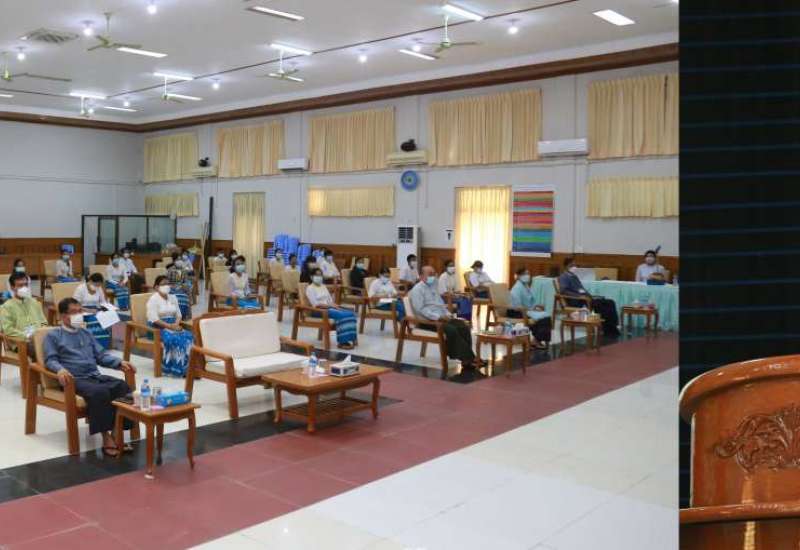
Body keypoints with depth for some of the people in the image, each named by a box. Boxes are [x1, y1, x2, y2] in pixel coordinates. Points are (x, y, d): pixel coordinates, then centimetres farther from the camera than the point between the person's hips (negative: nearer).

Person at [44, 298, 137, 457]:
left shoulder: (86, 333, 26)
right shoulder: (53, 336, 11)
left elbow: (101, 355, 21)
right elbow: (50, 360, -1)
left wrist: (120, 363, 3)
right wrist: (60, 369, -25)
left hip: (95, 376, 5)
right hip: (75, 379, -5)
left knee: (125, 388, -24)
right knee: (100, 392, -37)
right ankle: (106, 438, -31)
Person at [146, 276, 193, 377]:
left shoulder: (173, 298, 15)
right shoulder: (153, 299, -7)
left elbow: (178, 314, 13)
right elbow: (154, 319, -16)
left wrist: (176, 324, -9)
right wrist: (169, 326, -21)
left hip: (173, 325, 6)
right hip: (158, 327, -6)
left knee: (188, 336, -22)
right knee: (173, 338, -33)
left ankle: (187, 366, -24)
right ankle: (176, 368, -27)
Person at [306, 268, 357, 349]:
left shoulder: (324, 286, 20)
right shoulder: (310, 288, -5)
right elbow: (315, 304, -14)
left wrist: (335, 306, -6)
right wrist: (330, 305, -17)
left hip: (329, 307, 8)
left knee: (350, 313, -14)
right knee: (341, 315, -30)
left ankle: (350, 338, -14)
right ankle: (342, 342, -28)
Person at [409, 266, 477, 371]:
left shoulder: (433, 287, 22)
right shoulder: (417, 289, -5)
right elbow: (420, 309, -17)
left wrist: (448, 314, 5)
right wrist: (438, 317, -22)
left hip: (441, 318, 8)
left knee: (464, 327, -15)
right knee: (451, 330, -30)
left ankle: (467, 359, -20)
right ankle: (468, 358, -25)